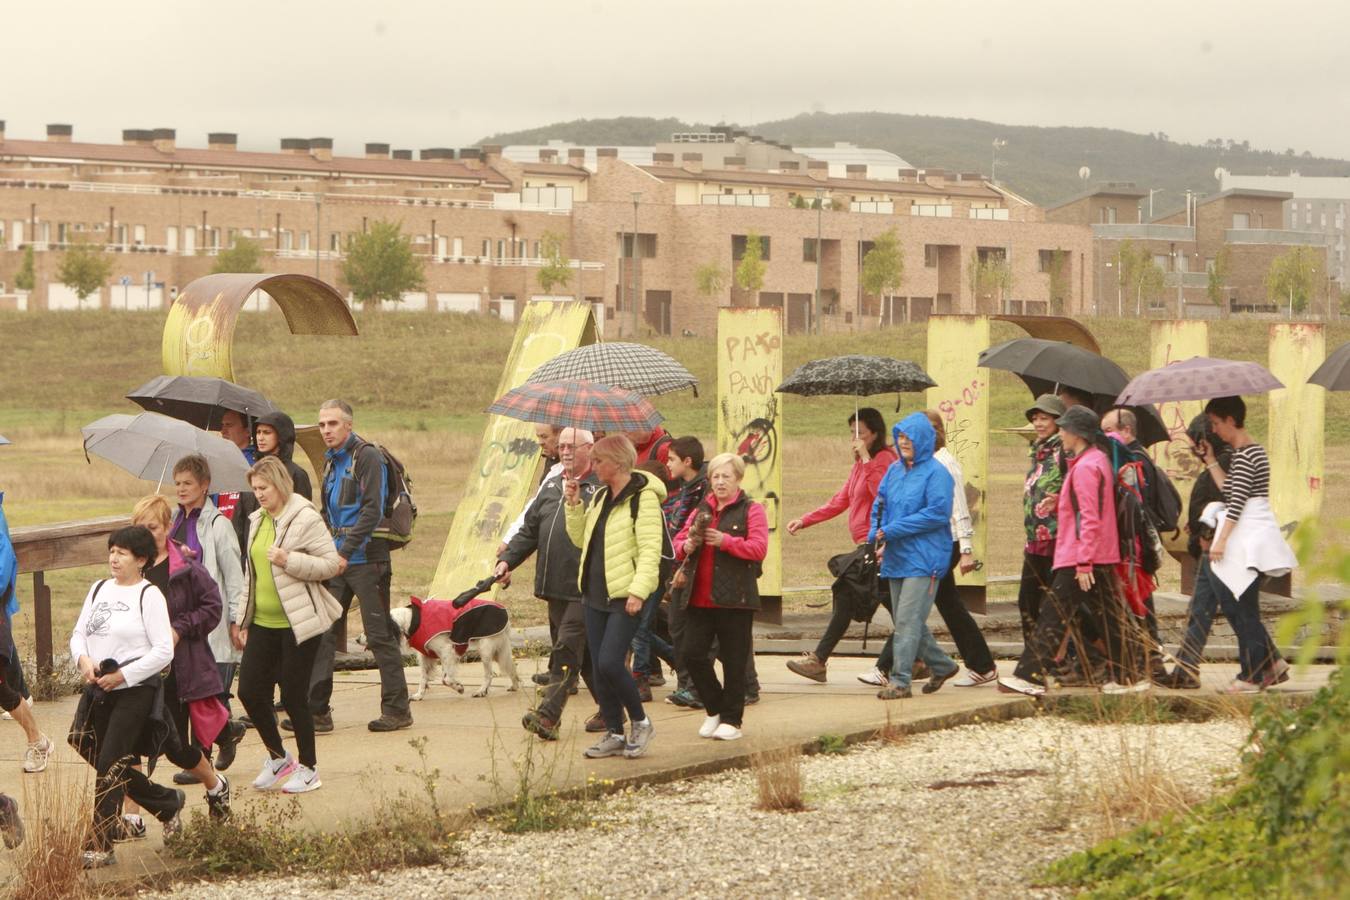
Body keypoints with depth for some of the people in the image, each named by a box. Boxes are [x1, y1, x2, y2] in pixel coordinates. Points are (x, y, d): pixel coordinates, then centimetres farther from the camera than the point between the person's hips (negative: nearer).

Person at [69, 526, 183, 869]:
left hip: (135, 690, -7)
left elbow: (163, 651, -13)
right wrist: (83, 660, -9)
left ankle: (99, 846, -7)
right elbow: (79, 633, 13)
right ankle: (169, 803, 33)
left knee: (109, 765, -10)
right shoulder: (99, 589, 12)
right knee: (101, 761, 12)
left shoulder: (149, 595, -9)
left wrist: (123, 676, -17)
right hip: (97, 690, 7)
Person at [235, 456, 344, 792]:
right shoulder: (257, 520, 13)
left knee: (294, 695, -2)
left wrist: (290, 560, -24)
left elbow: (331, 563, -13)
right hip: (263, 623, 7)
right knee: (249, 690, 2)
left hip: (298, 623, -7)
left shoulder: (305, 519, -11)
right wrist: (242, 620, 18)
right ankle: (277, 758, 22)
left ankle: (309, 768, 13)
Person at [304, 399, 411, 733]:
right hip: (337, 560, 8)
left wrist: (345, 552, -21)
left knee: (380, 636, -2)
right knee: (322, 633, 3)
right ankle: (316, 711, 5)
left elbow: (372, 510, -17)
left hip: (366, 559, -8)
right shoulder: (331, 461, 16)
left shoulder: (367, 456, -9)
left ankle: (397, 709, 4)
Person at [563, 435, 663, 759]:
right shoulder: (600, 496, 15)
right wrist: (574, 504, 7)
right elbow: (581, 538, 20)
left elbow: (650, 550, -18)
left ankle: (640, 722, 4)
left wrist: (638, 590, -26)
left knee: (609, 663, -16)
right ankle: (614, 734, 15)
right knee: (599, 668, 6)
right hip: (596, 595, 8)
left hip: (624, 597, -8)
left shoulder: (643, 498, -11)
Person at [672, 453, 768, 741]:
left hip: (735, 598, -5)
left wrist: (725, 541, -22)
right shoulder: (701, 510, 16)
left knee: (733, 660, 0)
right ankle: (714, 709, 16)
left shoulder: (750, 511, 0)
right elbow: (678, 542, 17)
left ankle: (731, 720, 9)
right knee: (693, 652, -2)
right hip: (699, 596, 5)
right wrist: (688, 546, -6)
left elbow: (759, 548, -12)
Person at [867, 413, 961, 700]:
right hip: (897, 557, 8)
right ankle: (942, 665, 30)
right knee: (905, 620, 13)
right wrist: (875, 532, -5)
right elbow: (880, 503, 17)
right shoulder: (895, 471, 13)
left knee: (908, 620, -13)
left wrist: (892, 530, -18)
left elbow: (938, 513, -17)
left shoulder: (935, 473, -9)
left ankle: (900, 681, -12)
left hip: (923, 558, -8)